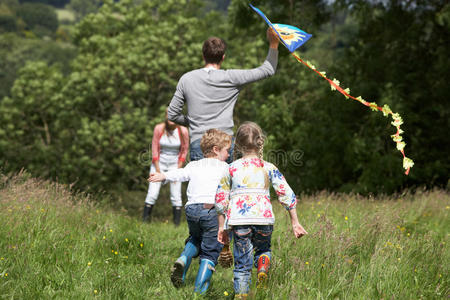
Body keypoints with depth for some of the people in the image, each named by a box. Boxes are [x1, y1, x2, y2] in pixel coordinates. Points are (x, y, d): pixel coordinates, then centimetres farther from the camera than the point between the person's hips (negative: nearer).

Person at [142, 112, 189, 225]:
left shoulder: (183, 131, -13)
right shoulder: (159, 128, -13)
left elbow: (184, 151, -3)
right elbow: (154, 149, -5)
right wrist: (158, 170, -7)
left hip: (175, 164, 0)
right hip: (159, 162, 0)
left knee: (176, 196, -5)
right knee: (152, 194, -6)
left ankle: (177, 224, 1)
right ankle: (144, 221, 2)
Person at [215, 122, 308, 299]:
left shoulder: (231, 169, 10)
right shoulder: (269, 168, 8)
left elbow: (220, 199, 11)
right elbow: (286, 194, 6)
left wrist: (221, 227, 18)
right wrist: (295, 222, 12)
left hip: (238, 219, 0)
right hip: (263, 217, 0)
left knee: (242, 262, 8)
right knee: (263, 249, 25)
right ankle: (263, 265, -6)